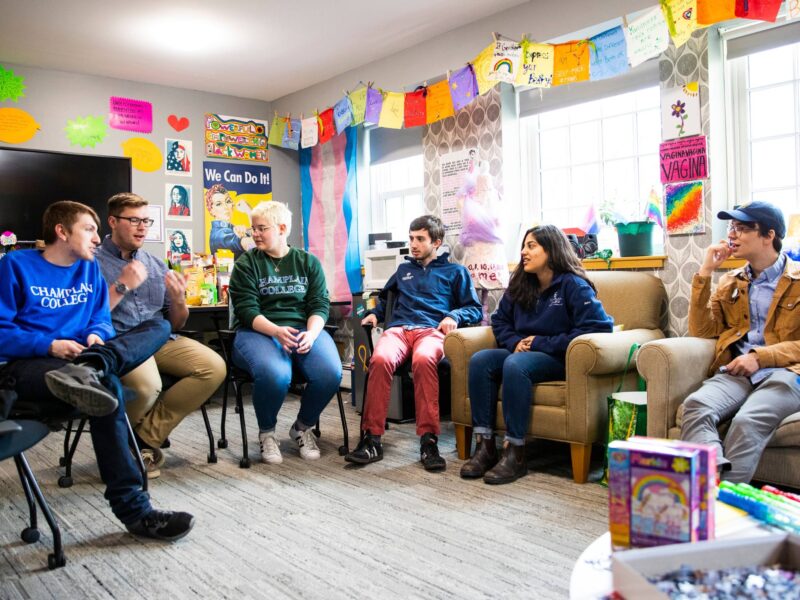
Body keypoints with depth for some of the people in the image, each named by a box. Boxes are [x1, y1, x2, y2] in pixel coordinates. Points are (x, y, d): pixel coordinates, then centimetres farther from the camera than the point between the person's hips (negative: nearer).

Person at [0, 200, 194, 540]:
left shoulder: (89, 268, 16)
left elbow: (101, 319, 14)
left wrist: (96, 335, -10)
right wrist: (50, 346, -19)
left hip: (80, 356, 6)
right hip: (29, 364, -6)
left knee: (160, 326, -14)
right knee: (106, 386, -37)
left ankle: (87, 370, -45)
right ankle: (134, 510, -36)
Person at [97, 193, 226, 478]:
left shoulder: (155, 264, 19)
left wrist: (179, 300, -3)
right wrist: (122, 286, -11)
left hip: (160, 340, 6)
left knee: (214, 367, -21)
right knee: (147, 384, -37)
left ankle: (146, 437, -9)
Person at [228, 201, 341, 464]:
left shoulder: (308, 262, 14)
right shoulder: (246, 263, 7)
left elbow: (320, 304, 5)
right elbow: (247, 309, -4)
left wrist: (311, 334, -17)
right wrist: (277, 331, -22)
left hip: (305, 329, 2)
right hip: (259, 332, -2)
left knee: (330, 373, -29)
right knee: (274, 374, -37)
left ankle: (303, 426, 4)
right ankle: (266, 432, -3)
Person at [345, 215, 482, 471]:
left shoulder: (455, 271, 22)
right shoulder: (404, 269, 34)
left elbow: (474, 309, 15)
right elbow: (385, 297, 44)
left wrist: (454, 316, -5)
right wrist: (374, 313, 22)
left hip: (432, 330, -2)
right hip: (398, 328, 3)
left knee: (423, 359, -41)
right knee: (381, 359, -36)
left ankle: (429, 440, -39)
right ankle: (371, 439, -35)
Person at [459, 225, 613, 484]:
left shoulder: (573, 285, -8)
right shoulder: (520, 285, 14)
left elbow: (599, 326, -17)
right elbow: (500, 320, 21)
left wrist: (543, 343, -17)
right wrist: (515, 342, -4)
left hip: (559, 359, -7)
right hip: (523, 352, 7)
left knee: (515, 365, -35)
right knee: (479, 360, -20)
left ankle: (515, 454, -30)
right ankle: (485, 446, -24)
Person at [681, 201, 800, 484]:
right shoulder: (730, 282, 22)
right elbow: (702, 330, 11)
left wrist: (760, 357, -12)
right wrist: (704, 274, 5)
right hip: (736, 373, 3)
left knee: (747, 422, -35)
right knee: (696, 406, -31)